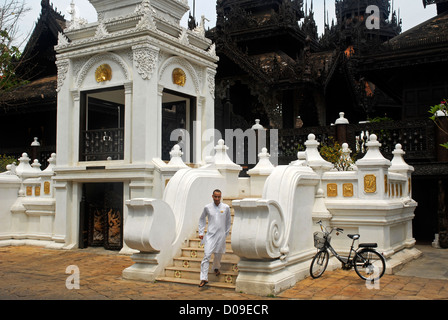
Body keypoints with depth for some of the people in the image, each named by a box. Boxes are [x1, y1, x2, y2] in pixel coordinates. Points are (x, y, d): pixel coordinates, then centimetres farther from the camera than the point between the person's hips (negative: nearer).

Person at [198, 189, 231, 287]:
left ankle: (216, 268, 44)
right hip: (210, 235, -1)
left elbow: (228, 221, 13)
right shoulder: (207, 207, 0)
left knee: (218, 255, 12)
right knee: (206, 255, -9)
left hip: (221, 235, 1)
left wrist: (226, 233, 14)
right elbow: (201, 219, 14)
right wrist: (201, 232, 9)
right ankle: (204, 278, -7)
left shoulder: (226, 208, 0)